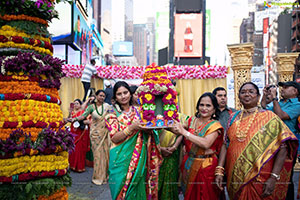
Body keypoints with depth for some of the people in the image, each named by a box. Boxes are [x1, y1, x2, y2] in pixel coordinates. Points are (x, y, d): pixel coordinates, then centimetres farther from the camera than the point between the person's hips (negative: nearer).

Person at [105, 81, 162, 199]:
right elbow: (114, 138, -11)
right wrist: (131, 127, -23)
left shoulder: (138, 111, 6)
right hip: (121, 158, -2)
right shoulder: (113, 114, -2)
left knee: (138, 189, 9)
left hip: (139, 158, 3)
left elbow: (146, 130, 12)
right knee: (122, 190, 5)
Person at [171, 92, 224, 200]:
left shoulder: (215, 125, -11)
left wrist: (184, 132, -26)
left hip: (205, 166, -4)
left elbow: (206, 144, -27)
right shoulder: (192, 120, 4)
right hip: (188, 164, 5)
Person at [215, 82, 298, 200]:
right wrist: (219, 170, -5)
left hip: (260, 180, -4)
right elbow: (225, 144, 5)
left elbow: (282, 148, -11)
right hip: (235, 179, 4)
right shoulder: (234, 117, 7)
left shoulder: (269, 117, -6)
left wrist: (274, 178, -18)